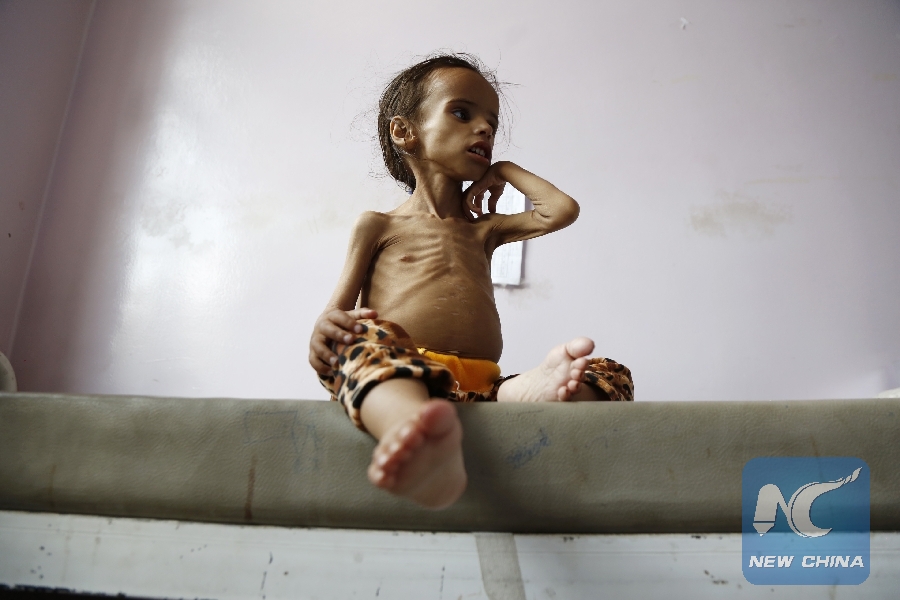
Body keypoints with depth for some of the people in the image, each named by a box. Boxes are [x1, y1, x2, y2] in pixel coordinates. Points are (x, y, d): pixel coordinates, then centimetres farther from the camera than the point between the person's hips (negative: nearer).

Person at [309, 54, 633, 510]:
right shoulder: (378, 226, 19)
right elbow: (338, 309, 12)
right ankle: (424, 439, -65)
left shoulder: (483, 230, 29)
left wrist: (503, 170, 31)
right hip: (400, 380, -3)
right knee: (361, 339, -36)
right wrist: (325, 326, -13)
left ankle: (527, 391, -44)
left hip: (483, 387, 4)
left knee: (611, 376, -12)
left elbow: (562, 209, 19)